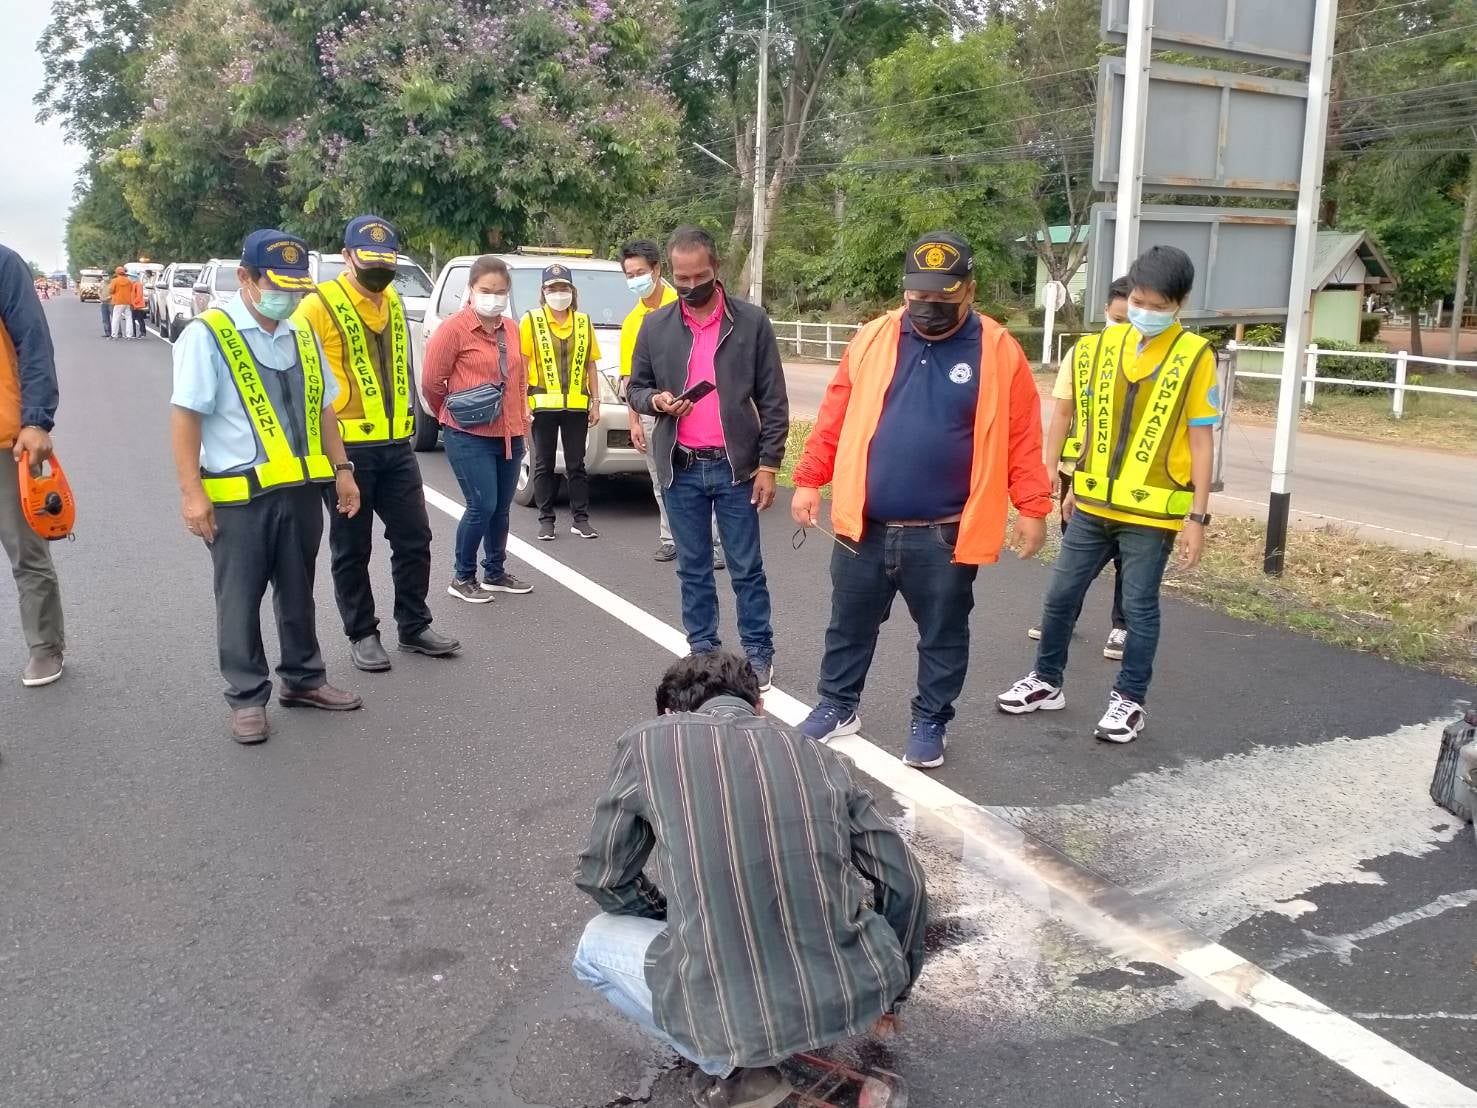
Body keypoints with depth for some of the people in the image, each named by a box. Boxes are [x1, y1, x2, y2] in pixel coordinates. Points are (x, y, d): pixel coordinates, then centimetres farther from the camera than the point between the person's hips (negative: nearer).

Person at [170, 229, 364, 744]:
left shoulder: (302, 336, 11)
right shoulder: (208, 335, -9)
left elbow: (322, 409, 18)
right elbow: (185, 417, -11)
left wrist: (342, 469, 13)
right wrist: (191, 492, -15)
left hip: (302, 489, 6)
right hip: (239, 494, -6)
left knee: (298, 591, 16)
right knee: (240, 598, 6)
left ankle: (302, 678, 30)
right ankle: (247, 697, 17)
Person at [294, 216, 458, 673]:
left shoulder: (393, 302, 13)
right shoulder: (319, 305, -10)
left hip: (396, 445, 6)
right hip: (346, 447, -6)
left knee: (414, 537, 10)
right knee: (352, 548, 7)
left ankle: (414, 626, 24)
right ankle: (362, 635, 19)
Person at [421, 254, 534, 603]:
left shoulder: (511, 328, 8)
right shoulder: (454, 329, -11)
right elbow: (431, 382, -6)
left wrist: (522, 422, 17)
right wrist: (451, 417, 7)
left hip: (509, 435, 6)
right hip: (469, 436, -6)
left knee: (501, 509, 13)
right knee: (482, 506, -9)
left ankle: (496, 573, 28)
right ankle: (462, 577, 8)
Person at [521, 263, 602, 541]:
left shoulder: (583, 322, 10)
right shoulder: (531, 321, 2)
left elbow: (591, 366, 13)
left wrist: (595, 401, 8)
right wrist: (522, 402, -9)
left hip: (577, 405, 2)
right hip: (543, 404, -2)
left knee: (576, 465, 7)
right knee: (544, 465, 6)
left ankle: (581, 519, 12)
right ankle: (546, 520, 12)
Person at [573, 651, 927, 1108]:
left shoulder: (648, 743, 3)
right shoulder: (819, 756, 10)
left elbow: (602, 877, 12)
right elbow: (905, 883, 14)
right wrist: (891, 994, 30)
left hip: (737, 1018, -3)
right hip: (859, 997, 4)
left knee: (596, 944, 25)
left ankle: (733, 1068, 12)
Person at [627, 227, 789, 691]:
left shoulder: (752, 321, -2)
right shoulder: (655, 326, 4)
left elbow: (773, 400, -1)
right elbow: (635, 388, 13)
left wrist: (769, 464, -6)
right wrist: (655, 400, -11)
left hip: (735, 465, -2)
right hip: (681, 468, 2)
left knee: (746, 568, 5)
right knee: (693, 567, 12)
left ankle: (758, 652, 18)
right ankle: (703, 651, 24)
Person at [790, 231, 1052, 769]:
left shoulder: (999, 352, -5)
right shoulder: (872, 340, 2)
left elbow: (1022, 438, -4)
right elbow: (834, 419, 4)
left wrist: (1032, 508, -8)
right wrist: (808, 481, 1)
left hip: (944, 535, -2)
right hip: (864, 528, 2)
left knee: (942, 636, 13)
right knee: (848, 626, 16)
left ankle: (930, 722, 31)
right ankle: (837, 706, 35)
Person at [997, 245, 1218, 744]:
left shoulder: (1194, 357, -8)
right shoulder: (1105, 345, 4)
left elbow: (1201, 443, -7)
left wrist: (1197, 516, -10)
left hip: (1152, 511, -4)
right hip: (1093, 504, 5)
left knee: (1139, 607, 5)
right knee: (1060, 594, 10)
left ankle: (1129, 701, 20)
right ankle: (1047, 682, 27)